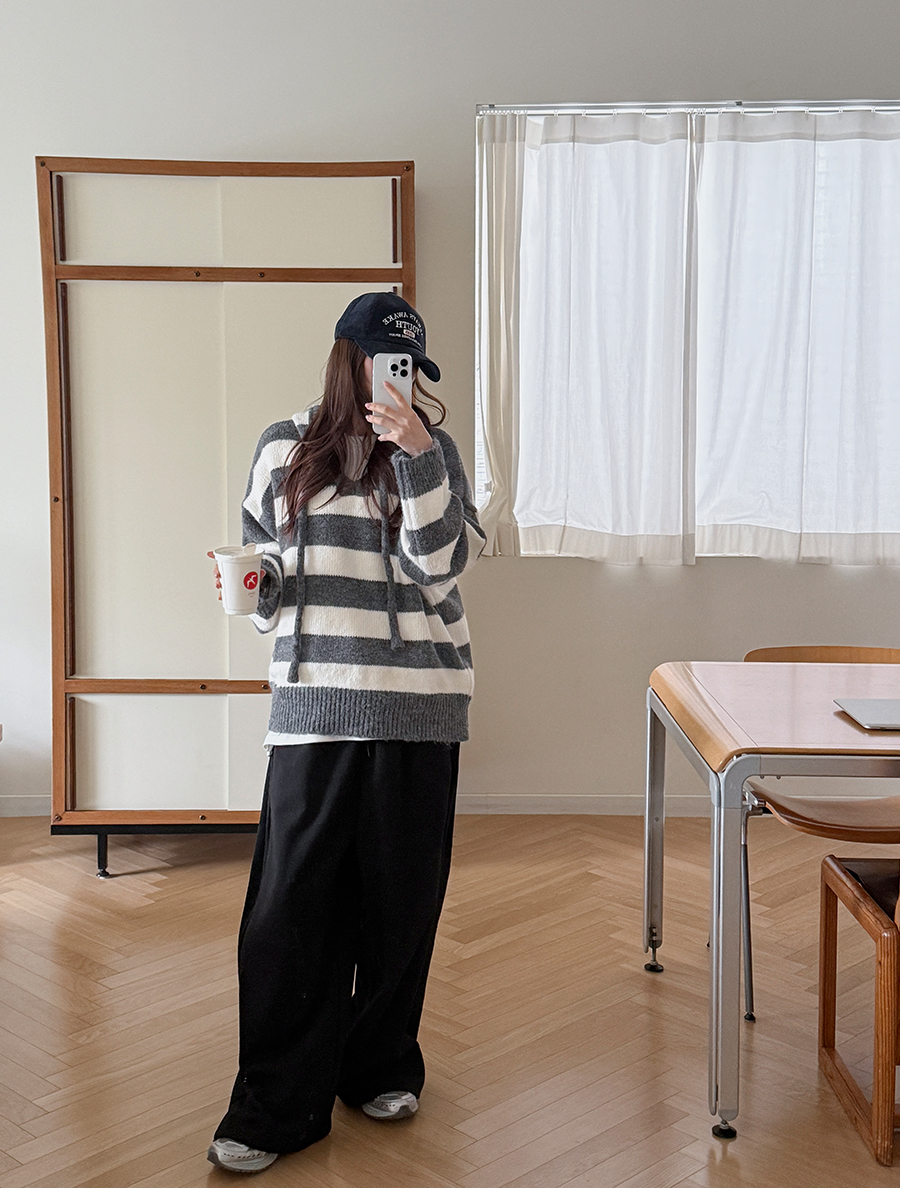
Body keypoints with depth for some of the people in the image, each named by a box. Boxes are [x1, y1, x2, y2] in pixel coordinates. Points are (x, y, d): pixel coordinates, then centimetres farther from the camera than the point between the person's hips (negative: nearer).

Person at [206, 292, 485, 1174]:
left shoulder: (433, 449, 5)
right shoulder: (285, 449, 7)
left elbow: (440, 568, -8)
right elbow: (265, 581, 15)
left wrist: (417, 456, -16)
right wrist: (253, 585, -7)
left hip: (418, 705, 0)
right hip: (314, 703, 0)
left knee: (400, 900, 9)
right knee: (290, 908, -2)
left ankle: (382, 1067, 29)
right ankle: (276, 1107, 10)